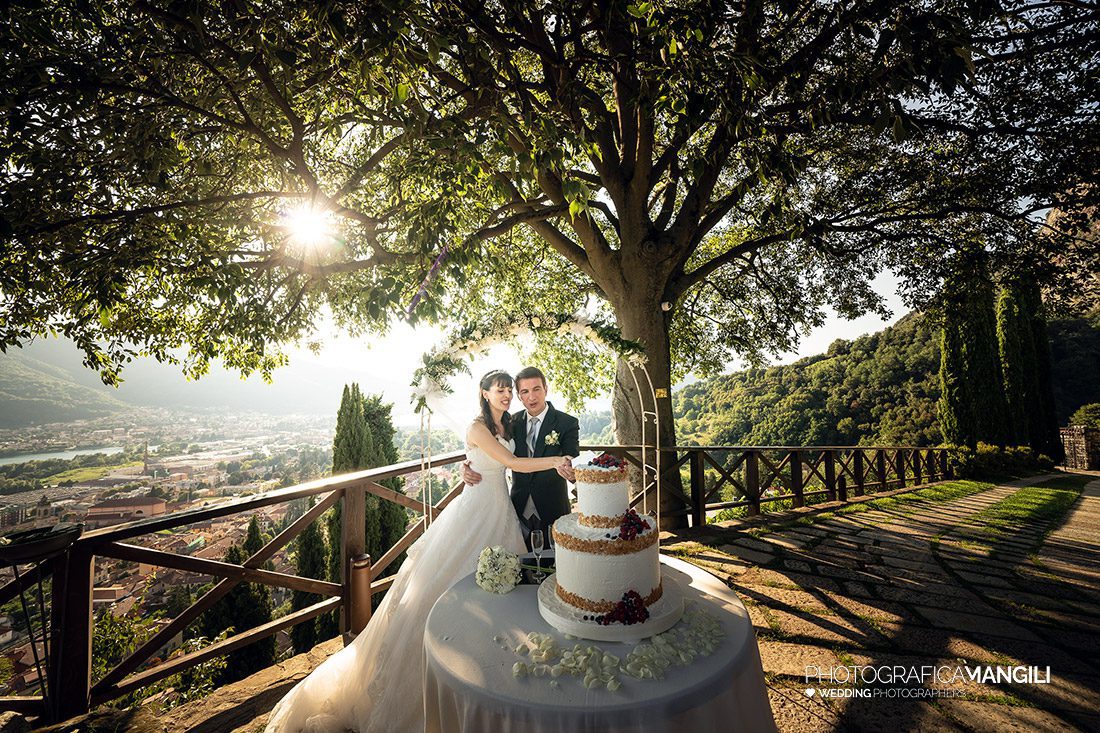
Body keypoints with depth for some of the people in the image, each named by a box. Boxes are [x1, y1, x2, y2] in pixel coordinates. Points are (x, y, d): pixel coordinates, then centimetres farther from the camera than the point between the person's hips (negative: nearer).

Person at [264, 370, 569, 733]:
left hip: (501, 510, 8)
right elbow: (514, 463, -24)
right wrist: (556, 460, -26)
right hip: (476, 511, -8)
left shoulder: (506, 425, 8)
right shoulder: (477, 427, -18)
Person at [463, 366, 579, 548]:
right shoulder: (512, 422, 0)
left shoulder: (567, 423, -10)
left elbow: (574, 463, -16)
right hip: (520, 510, 3)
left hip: (551, 511, -2)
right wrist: (468, 468, -13)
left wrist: (567, 468, -40)